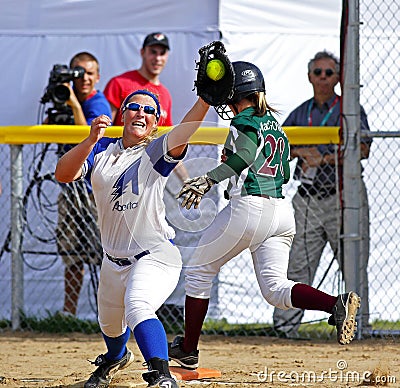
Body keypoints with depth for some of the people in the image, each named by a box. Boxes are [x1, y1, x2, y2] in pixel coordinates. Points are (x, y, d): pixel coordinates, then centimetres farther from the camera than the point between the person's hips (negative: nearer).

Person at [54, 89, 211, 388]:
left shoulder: (156, 153, -5)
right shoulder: (101, 150, 5)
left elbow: (183, 133, -27)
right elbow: (63, 174, -11)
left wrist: (206, 98, -43)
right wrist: (92, 140, -26)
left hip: (156, 255, -6)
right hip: (114, 260, 6)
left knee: (137, 308, -33)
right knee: (111, 325, 24)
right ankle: (115, 358, 58)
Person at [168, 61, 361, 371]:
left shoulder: (244, 121, -4)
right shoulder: (275, 125, 21)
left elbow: (245, 156, -25)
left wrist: (209, 179, -38)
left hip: (248, 206, -7)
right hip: (282, 210, 7)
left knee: (200, 271, 10)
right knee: (275, 287, 0)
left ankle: (188, 350, 15)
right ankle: (336, 304, -25)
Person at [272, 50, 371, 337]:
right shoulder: (300, 114, 15)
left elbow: (362, 150, -10)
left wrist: (324, 158, -16)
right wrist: (301, 152, -8)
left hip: (344, 197, -3)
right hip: (308, 200, 3)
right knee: (297, 267, 0)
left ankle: (358, 324, 1)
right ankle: (284, 326, 2)